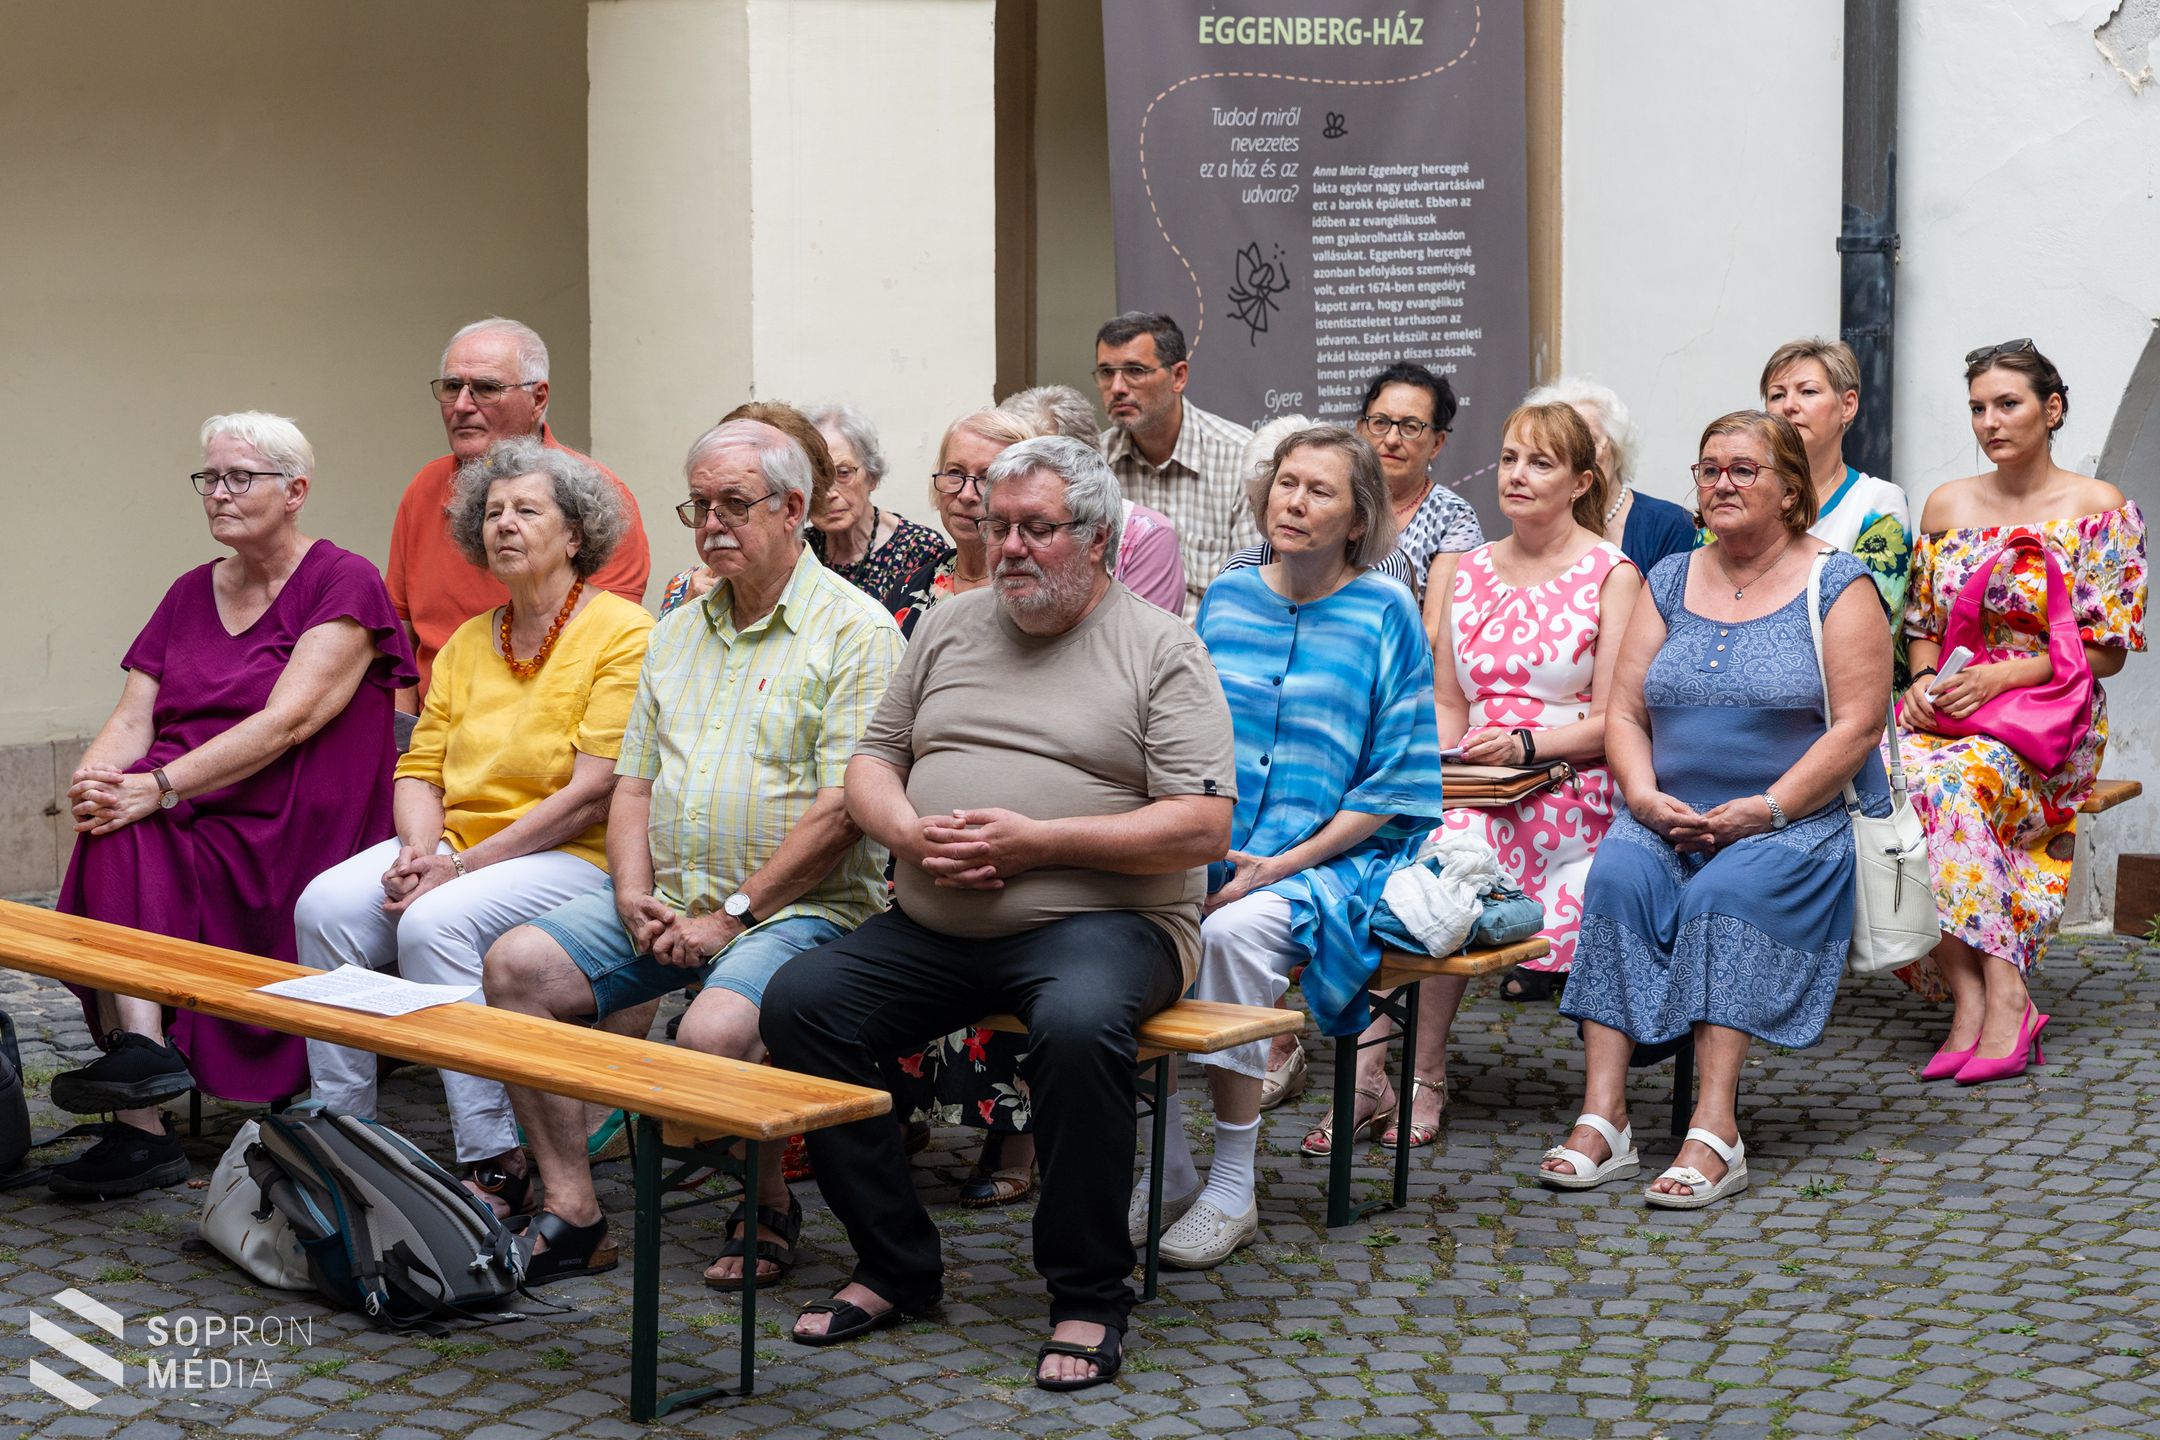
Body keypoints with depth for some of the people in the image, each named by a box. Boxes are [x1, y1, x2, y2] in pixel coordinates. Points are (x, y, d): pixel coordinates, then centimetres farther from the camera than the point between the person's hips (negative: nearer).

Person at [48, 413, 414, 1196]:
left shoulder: (344, 584, -4)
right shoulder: (192, 594, 19)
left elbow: (285, 722, -17)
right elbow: (132, 718, 10)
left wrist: (159, 787, -27)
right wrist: (92, 778, -14)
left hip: (287, 838, -6)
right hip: (185, 836, 6)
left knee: (117, 844, -29)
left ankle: (140, 1048, -30)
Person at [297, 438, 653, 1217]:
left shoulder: (623, 633, -6)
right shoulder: (469, 641, 17)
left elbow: (593, 795, -14)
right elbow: (421, 767, 15)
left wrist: (461, 865, -16)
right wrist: (417, 849, -9)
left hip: (572, 858, -7)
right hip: (456, 842, 7)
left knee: (435, 924, -32)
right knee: (326, 905, -19)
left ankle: (496, 1163, -26)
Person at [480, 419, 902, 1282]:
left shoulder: (854, 630, -6)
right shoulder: (679, 631, 18)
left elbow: (841, 809, -14)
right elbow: (634, 782, 17)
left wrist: (731, 914, -15)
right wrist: (634, 896, -2)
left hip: (800, 907, -7)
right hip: (666, 900, 7)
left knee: (714, 1032, -33)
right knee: (517, 964, -12)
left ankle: (768, 1210, -3)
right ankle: (574, 1216, -8)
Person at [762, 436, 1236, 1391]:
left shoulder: (1161, 649, 0)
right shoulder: (950, 628, 18)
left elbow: (1202, 827, -9)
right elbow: (871, 763, 19)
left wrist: (1038, 842, -16)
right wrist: (910, 832, -5)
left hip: (1096, 918, -5)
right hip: (934, 923, 5)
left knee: (1078, 1024, -37)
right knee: (799, 1001, -15)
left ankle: (1088, 1295, -18)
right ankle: (895, 1267, -3)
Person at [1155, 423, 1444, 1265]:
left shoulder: (1384, 614, 0)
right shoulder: (1225, 600, 14)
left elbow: (1398, 781, -3)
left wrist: (1286, 863, -13)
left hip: (1335, 860, -4)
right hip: (1210, 855, 4)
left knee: (1234, 932, -35)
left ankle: (1233, 1191, -20)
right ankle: (1165, 1173, -10)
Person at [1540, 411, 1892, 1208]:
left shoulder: (1837, 585, 1)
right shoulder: (1671, 581, 16)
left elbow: (1857, 726, -7)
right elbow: (1623, 710, 11)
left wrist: (1763, 811, -17)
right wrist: (1645, 795, -9)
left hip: (1797, 820, -4)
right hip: (1669, 816, 4)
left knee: (1728, 891, -33)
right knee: (1617, 873, -27)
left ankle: (1716, 1131, -36)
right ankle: (1602, 1119, -32)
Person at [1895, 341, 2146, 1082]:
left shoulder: (2098, 508, 0)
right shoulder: (1946, 505, 13)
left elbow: (2110, 650, -3)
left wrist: (2005, 675, -16)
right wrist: (1923, 679, -5)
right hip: (1947, 711, 4)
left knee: (1950, 782, -36)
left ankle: (1988, 998, -33)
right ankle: (1987, 998, -30)